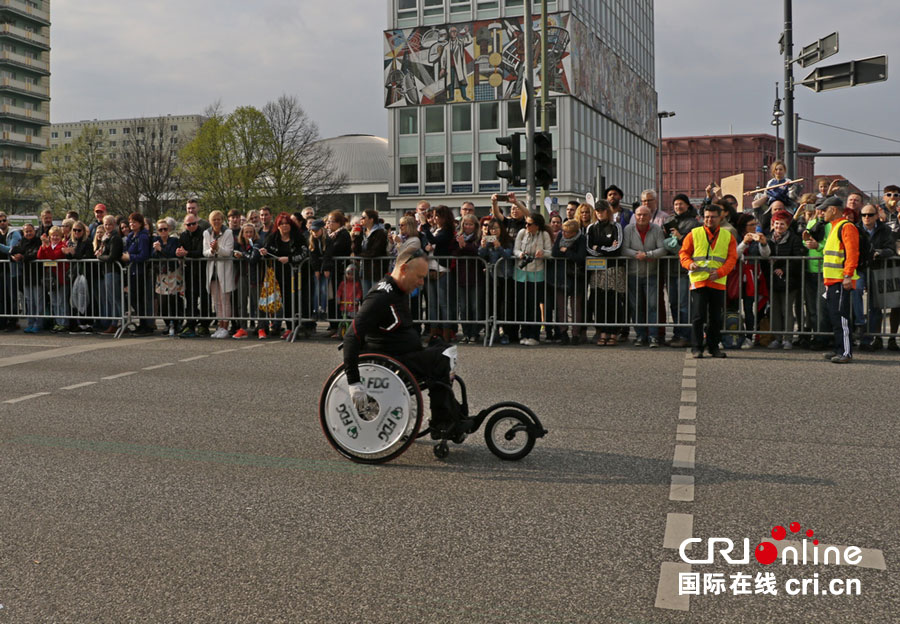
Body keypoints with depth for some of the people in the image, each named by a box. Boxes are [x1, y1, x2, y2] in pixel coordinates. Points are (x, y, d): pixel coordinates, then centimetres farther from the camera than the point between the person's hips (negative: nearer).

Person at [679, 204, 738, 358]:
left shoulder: (727, 236, 11)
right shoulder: (694, 234, 7)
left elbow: (732, 258, 6)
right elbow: (683, 252, 7)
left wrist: (720, 272, -9)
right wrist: (689, 264, -14)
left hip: (718, 282, 2)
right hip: (698, 280, -2)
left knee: (716, 317, 8)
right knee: (698, 316, -5)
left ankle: (714, 347, 18)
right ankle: (696, 348, 1)